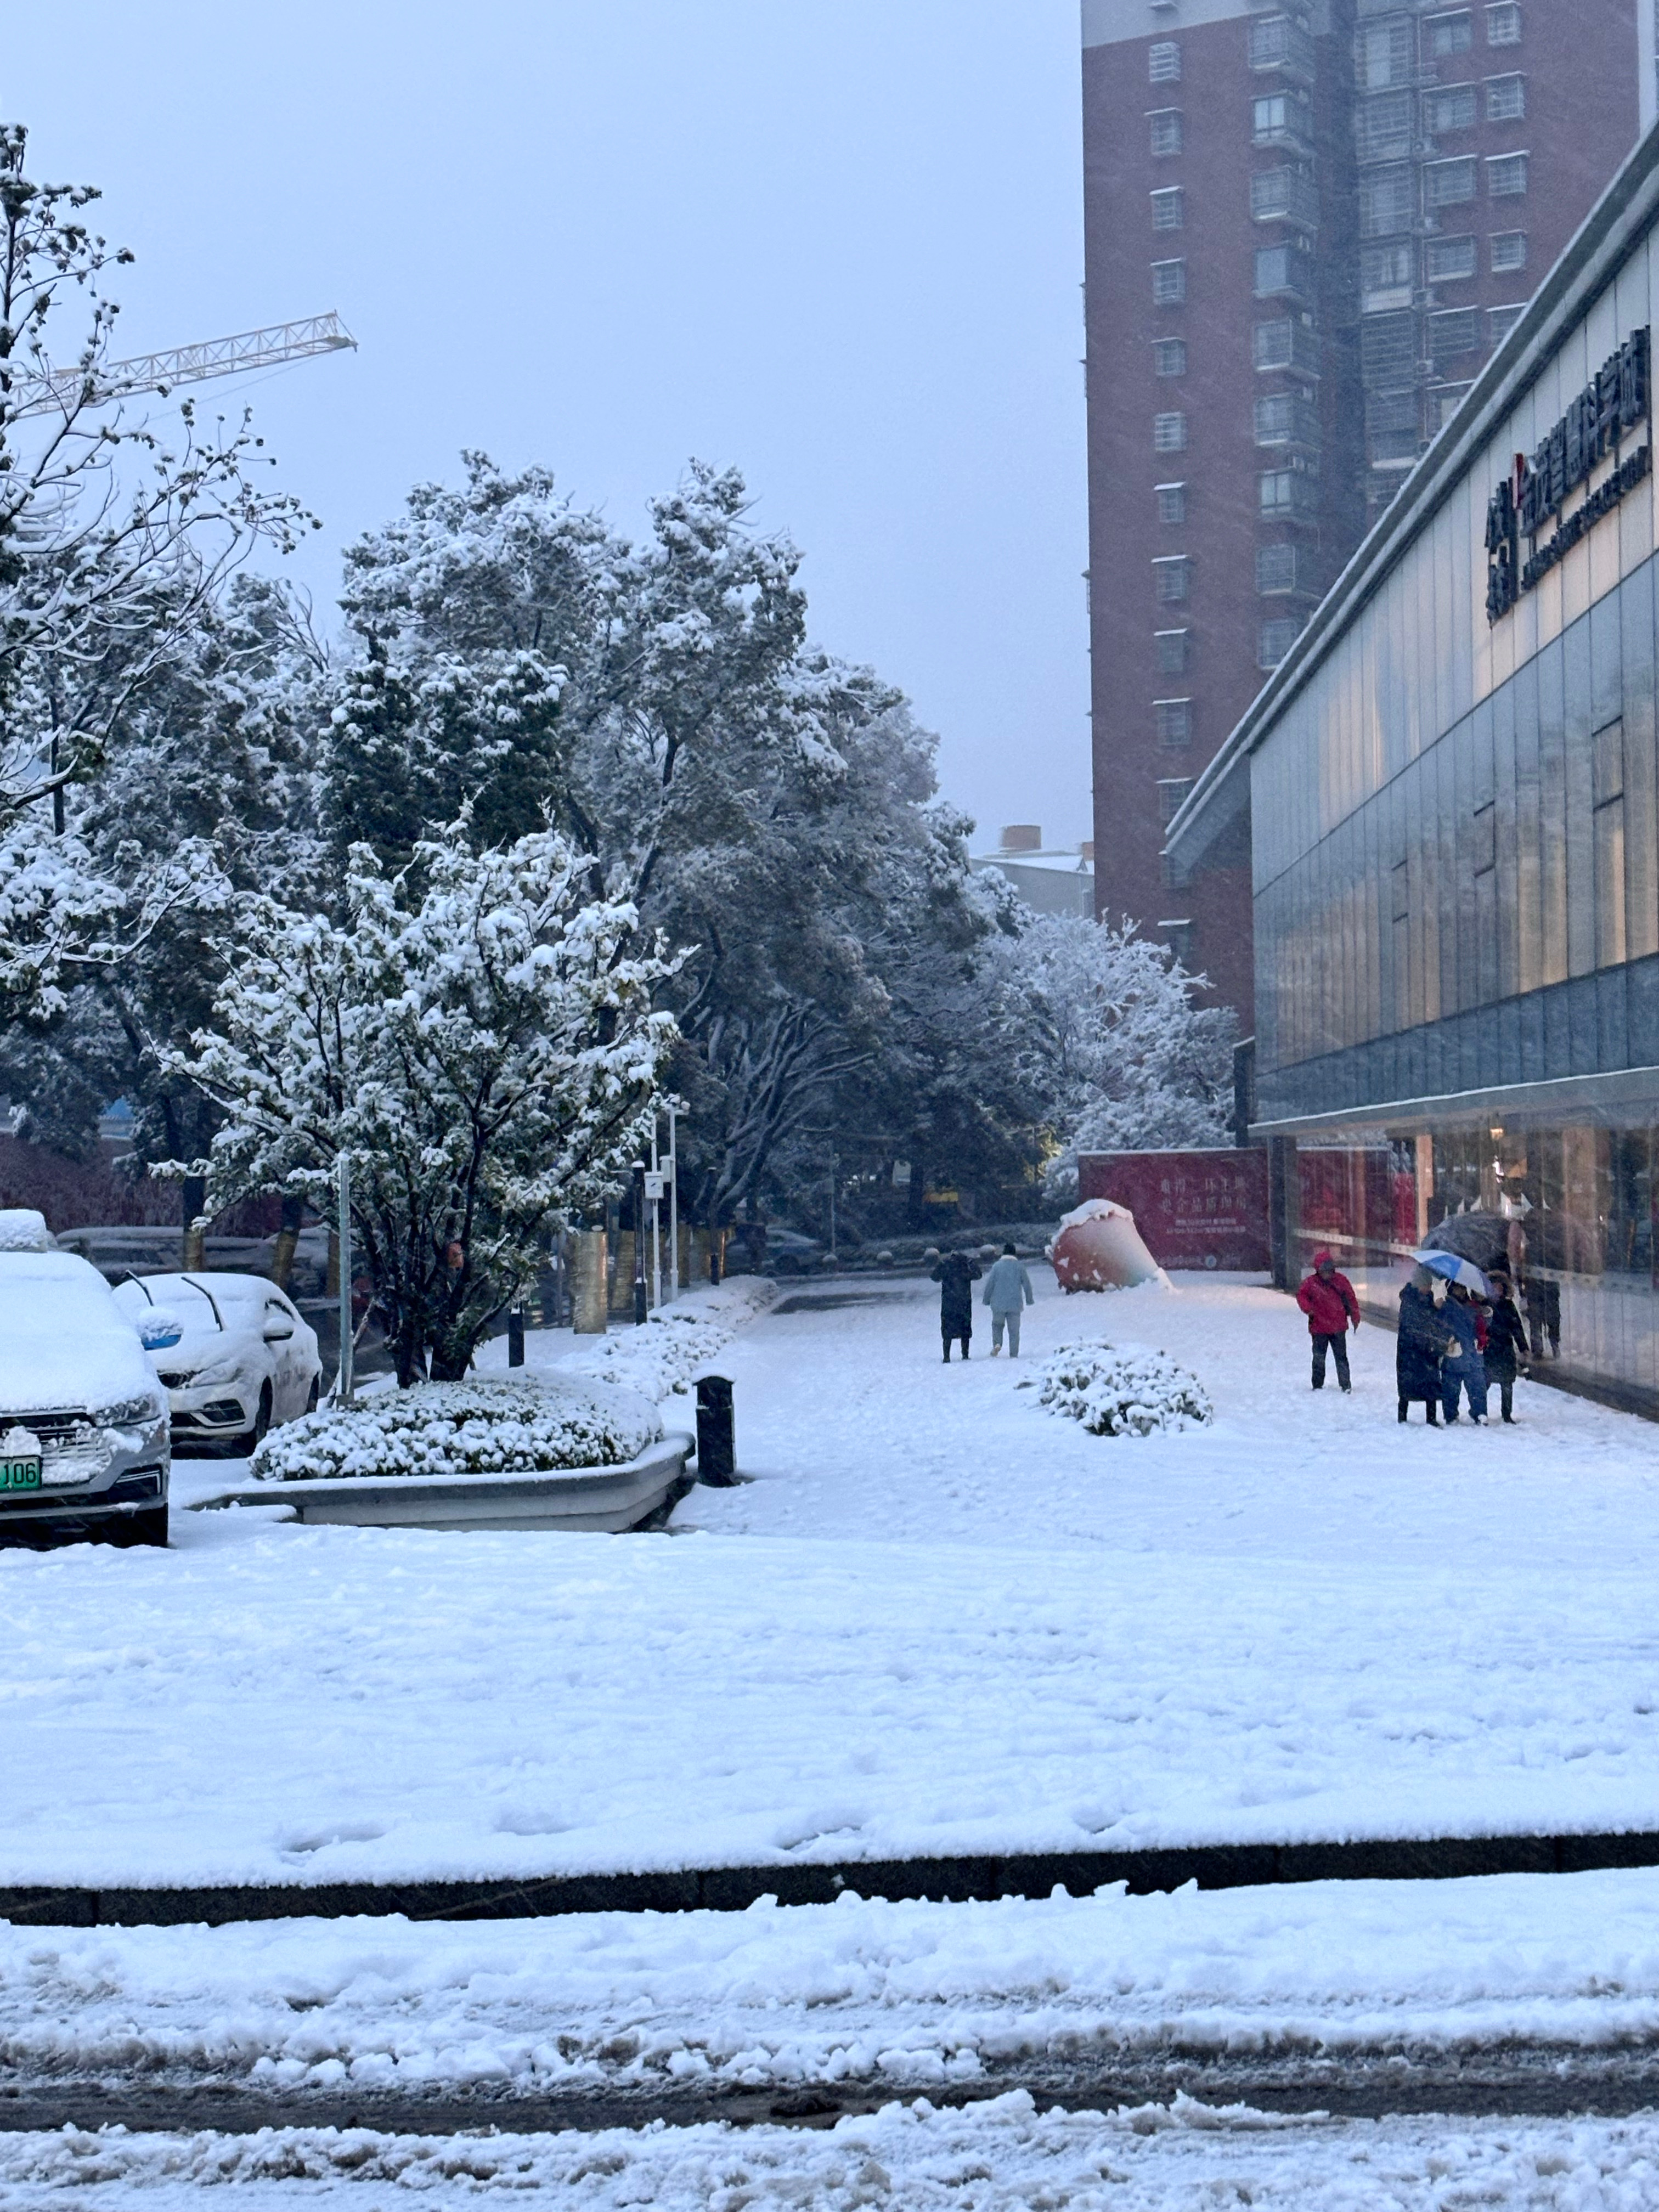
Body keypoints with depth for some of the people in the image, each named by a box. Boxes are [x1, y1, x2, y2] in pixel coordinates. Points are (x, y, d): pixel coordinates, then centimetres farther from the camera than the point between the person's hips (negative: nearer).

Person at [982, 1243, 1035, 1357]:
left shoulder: (997, 1266, -2)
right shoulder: (1019, 1266, -1)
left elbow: (989, 1284, -1)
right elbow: (1027, 1284, 4)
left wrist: (987, 1300, 12)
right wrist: (1029, 1299, 18)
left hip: (999, 1304, 0)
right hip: (1015, 1304, 0)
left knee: (997, 1325, 20)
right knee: (1014, 1330, 6)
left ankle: (997, 1344, -4)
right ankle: (1014, 1355, 2)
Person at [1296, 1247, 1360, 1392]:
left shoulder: (1341, 1280, -1)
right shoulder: (1311, 1283, -4)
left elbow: (1351, 1299, 7)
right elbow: (1301, 1296, 2)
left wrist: (1355, 1317, 8)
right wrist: (1308, 1309, -17)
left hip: (1338, 1327, 0)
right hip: (1319, 1328, 0)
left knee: (1341, 1357, 5)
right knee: (1319, 1358, 7)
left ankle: (1346, 1385, 10)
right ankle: (1318, 1385, 17)